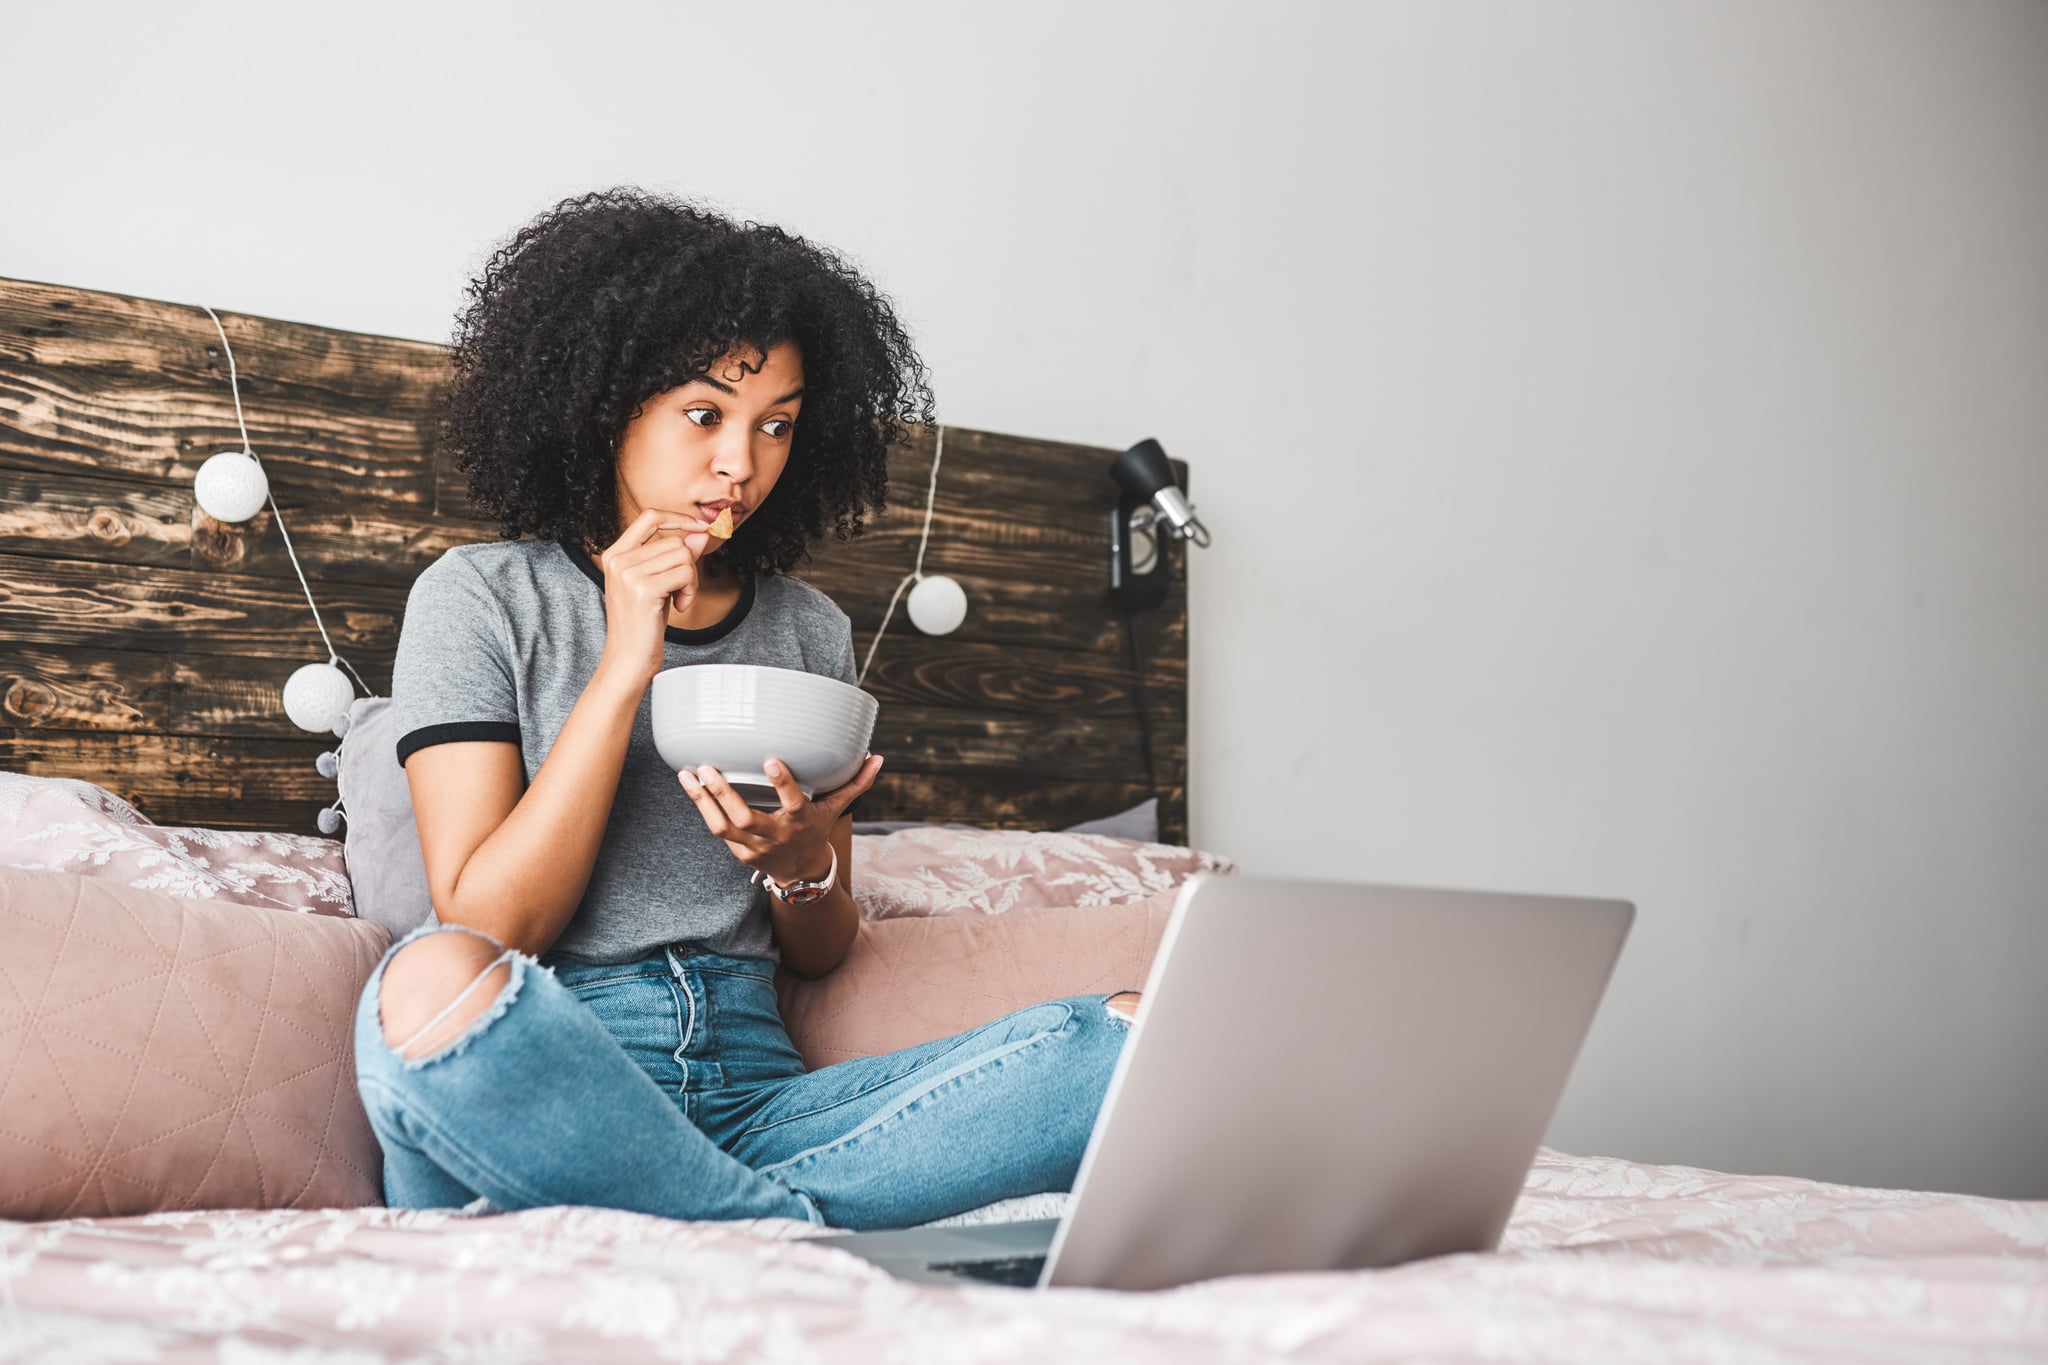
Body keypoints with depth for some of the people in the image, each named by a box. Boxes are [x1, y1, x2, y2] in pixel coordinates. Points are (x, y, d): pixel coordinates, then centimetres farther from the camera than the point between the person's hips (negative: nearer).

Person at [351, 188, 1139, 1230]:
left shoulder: (809, 629, 16)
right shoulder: (481, 598, 4)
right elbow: (486, 928, -6)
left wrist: (801, 860, -6)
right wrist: (625, 668, -11)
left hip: (748, 1091, 4)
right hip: (544, 1088, -4)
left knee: (1129, 1035, -19)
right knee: (438, 983, -40)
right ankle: (810, 1242, -22)